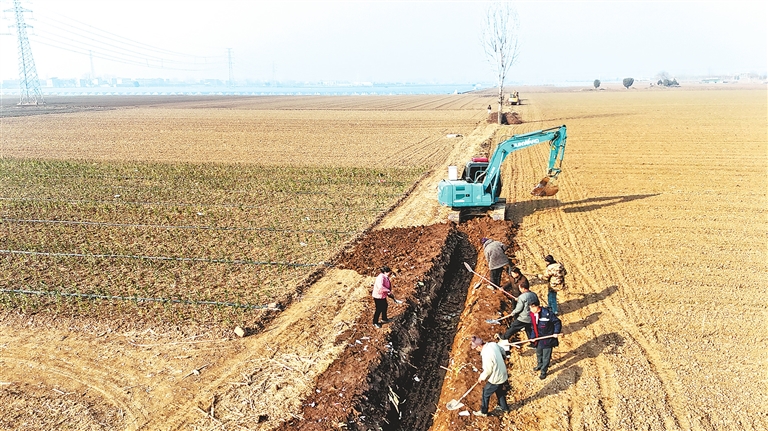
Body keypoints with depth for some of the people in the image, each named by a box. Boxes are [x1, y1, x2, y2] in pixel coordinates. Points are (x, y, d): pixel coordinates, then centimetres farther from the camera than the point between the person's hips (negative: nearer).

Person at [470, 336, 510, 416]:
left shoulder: (486, 355, -32)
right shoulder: (493, 344, -9)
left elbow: (487, 371, -23)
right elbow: (502, 351, 10)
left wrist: (481, 378, -4)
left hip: (495, 379, -8)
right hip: (503, 374, 8)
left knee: (485, 394, 12)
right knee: (499, 391, 30)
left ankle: (483, 412, 28)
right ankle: (504, 407, 47)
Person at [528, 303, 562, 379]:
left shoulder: (547, 313, -27)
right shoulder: (532, 314, -7)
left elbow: (557, 322, -15)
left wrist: (556, 332, -21)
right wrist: (533, 337, -1)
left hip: (547, 339, -6)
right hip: (538, 338, 6)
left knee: (546, 356, 6)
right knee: (539, 353, 27)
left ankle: (543, 372, 24)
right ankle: (539, 365, 52)